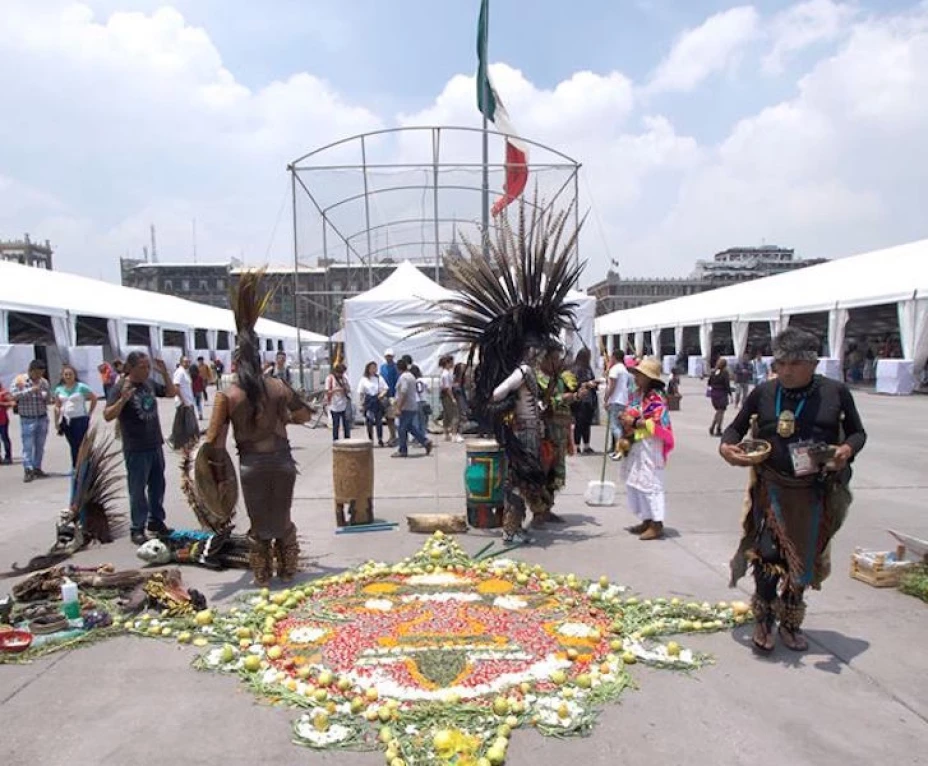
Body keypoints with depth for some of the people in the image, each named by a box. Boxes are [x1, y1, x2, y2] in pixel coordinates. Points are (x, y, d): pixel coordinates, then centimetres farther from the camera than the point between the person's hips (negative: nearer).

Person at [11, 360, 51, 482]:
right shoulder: (20, 380, -4)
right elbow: (14, 395, -14)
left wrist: (44, 396, -11)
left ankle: (37, 468, 18)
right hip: (27, 419, -4)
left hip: (43, 418, 4)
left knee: (40, 445, 9)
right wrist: (30, 390, -21)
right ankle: (28, 470, -3)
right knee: (28, 446, -5)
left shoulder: (44, 382, 5)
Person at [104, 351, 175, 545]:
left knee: (157, 486, 17)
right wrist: (123, 399, -35)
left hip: (156, 445, 6)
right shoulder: (120, 389, -14)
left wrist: (165, 373, 1)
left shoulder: (150, 383, 3)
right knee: (137, 490, 3)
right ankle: (137, 529, 14)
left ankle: (156, 521, 31)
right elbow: (107, 416, -20)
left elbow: (172, 393, 16)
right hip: (136, 449, -6)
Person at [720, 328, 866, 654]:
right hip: (772, 488, -1)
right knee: (767, 553, -9)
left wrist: (847, 449, -16)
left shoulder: (835, 392, -3)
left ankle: (790, 623, 33)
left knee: (803, 557, 13)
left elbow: (858, 432, 6)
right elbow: (736, 427, 7)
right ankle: (764, 621, 11)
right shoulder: (764, 393, -2)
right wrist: (727, 445, -15)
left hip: (816, 492, 1)